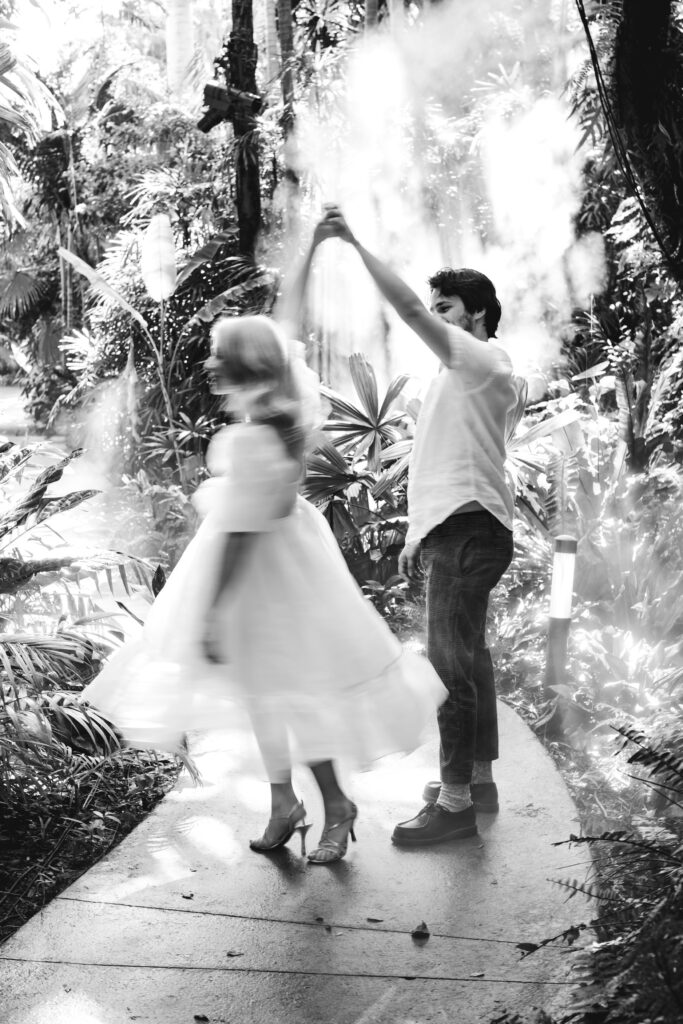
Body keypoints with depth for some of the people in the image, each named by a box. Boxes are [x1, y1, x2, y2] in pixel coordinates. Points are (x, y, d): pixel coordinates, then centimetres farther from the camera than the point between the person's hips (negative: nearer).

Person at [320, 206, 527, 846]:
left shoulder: (484, 360, -8)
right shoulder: (461, 374, 21)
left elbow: (407, 307, -20)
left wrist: (355, 243, -17)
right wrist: (420, 535, 22)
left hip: (467, 531, -11)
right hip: (458, 530, 11)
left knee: (451, 662, -11)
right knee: (468, 657, 15)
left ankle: (456, 802, -7)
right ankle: (479, 779, 24)